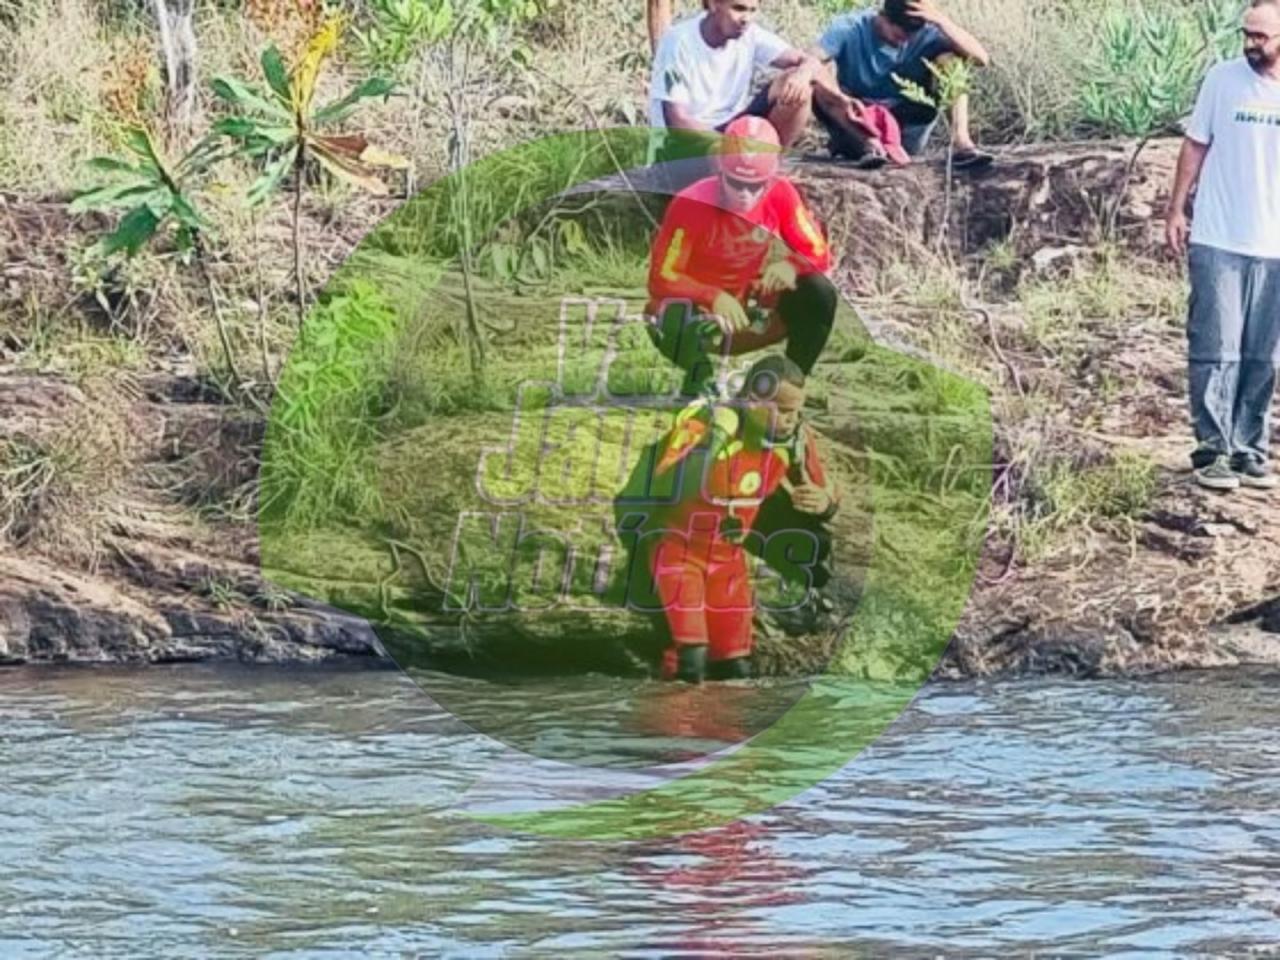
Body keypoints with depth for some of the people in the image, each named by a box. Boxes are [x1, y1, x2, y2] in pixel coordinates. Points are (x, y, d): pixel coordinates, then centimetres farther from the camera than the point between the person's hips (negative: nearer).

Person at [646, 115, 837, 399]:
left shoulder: (780, 194, -11)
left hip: (748, 315, 4)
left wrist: (790, 266, -29)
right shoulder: (691, 206, -24)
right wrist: (714, 298, -38)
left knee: (818, 294, -20)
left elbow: (818, 253, -5)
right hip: (700, 311, -4)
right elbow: (661, 280, -22)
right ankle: (700, 380, -4)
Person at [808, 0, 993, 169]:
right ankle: (867, 143, -44)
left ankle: (961, 142, -27)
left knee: (952, 61, -14)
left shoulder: (926, 35, -10)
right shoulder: (849, 29, -16)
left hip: (906, 123, 2)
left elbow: (981, 57, -20)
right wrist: (844, 100, -48)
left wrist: (941, 21, -29)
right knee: (819, 86, -30)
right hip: (855, 124, -2)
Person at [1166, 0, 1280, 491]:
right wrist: (1176, 208, -1)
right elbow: (1196, 146, 4)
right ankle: (1212, 451, -1)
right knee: (1216, 350, -4)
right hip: (1219, 242, -2)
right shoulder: (1223, 80, -3)